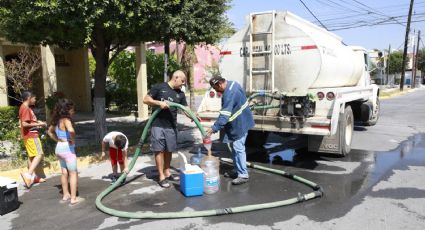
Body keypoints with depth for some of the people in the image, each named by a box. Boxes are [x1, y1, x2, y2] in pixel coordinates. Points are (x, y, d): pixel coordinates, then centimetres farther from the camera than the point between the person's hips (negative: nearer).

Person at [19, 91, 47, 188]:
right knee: (39, 154, -13)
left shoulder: (24, 108, 15)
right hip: (31, 136, -11)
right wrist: (38, 124, -17)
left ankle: (33, 176, 21)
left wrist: (37, 122, 13)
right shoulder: (26, 109, -17)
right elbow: (24, 124, -26)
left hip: (29, 135, 11)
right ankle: (28, 174, -19)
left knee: (32, 156, 14)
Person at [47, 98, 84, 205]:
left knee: (64, 173, 19)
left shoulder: (57, 120, 7)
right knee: (73, 173, 2)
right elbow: (71, 130, -39)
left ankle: (65, 195, 30)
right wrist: (73, 140, -21)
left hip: (59, 148, 8)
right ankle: (73, 198, 6)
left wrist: (57, 140, 14)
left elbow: (50, 131, 23)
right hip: (68, 149, -8)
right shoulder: (66, 120, -18)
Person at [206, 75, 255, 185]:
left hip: (239, 124, -11)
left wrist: (214, 128, -32)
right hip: (239, 122, 11)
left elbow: (224, 115, -32)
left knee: (238, 148, -7)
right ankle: (237, 170, 28)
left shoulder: (229, 94, -28)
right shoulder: (232, 83, 4)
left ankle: (243, 175, 1)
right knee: (234, 147, 17)